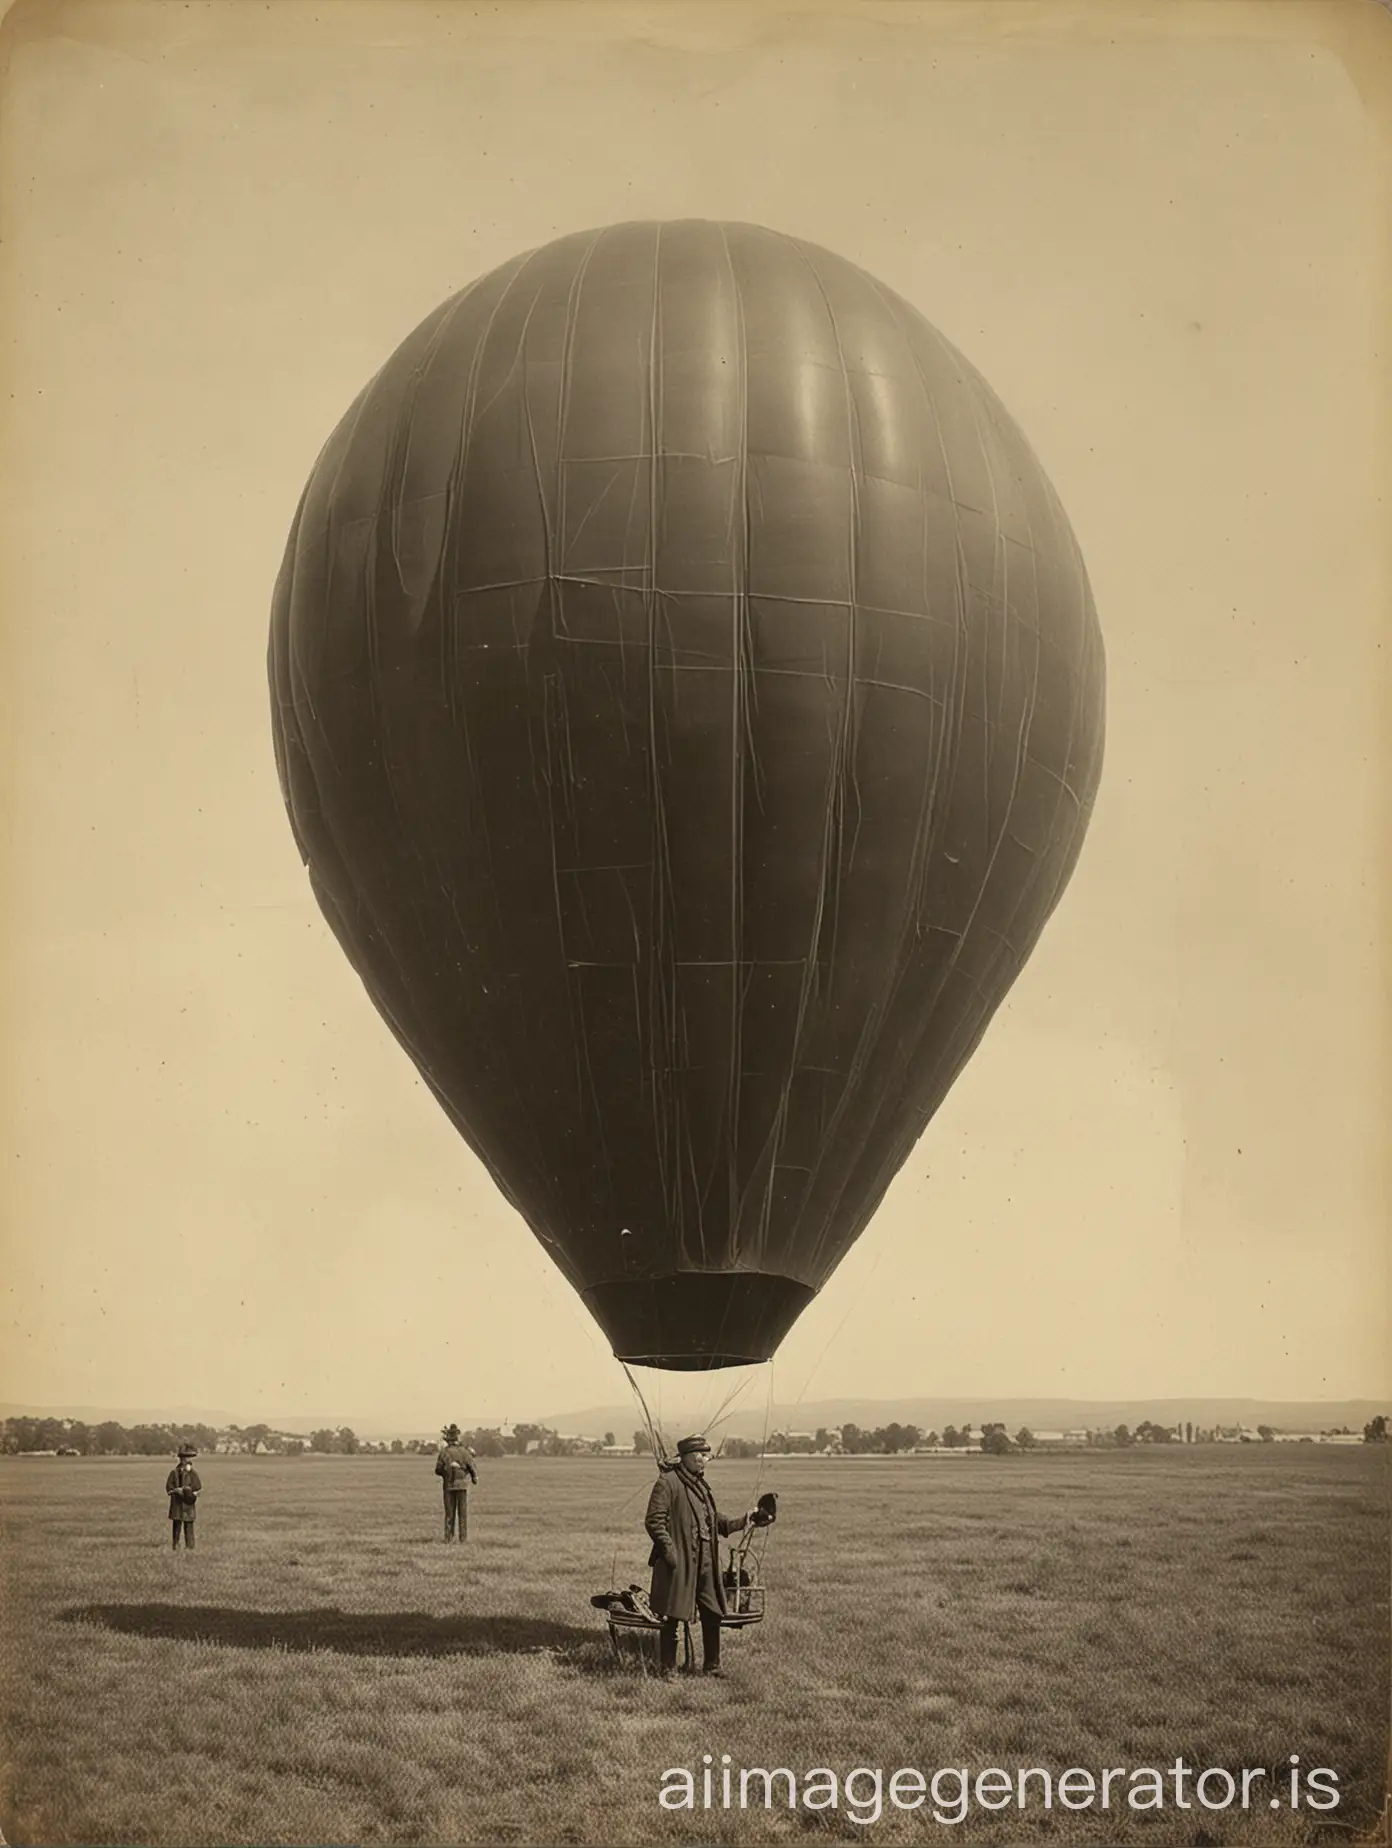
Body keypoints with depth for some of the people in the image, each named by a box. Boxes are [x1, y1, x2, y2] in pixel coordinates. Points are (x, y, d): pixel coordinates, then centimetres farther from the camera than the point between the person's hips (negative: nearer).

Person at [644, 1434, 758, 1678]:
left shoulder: (701, 1484, 15)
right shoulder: (667, 1482, -11)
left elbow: (715, 1521, 20)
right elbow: (654, 1521, -14)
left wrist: (739, 1523, 3)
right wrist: (670, 1551, -18)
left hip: (706, 1563, 8)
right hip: (679, 1563, -8)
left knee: (713, 1614, 10)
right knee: (673, 1617, 2)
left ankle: (711, 1665, 23)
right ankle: (667, 1667, 14)